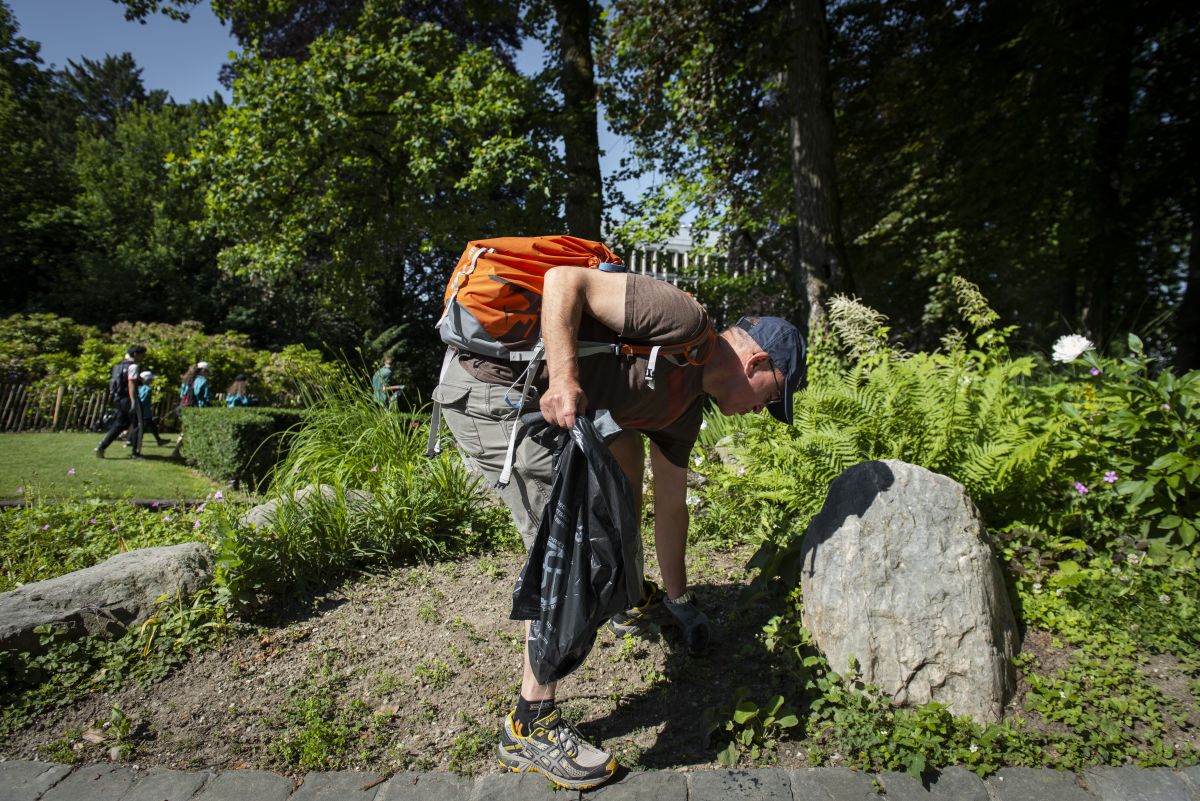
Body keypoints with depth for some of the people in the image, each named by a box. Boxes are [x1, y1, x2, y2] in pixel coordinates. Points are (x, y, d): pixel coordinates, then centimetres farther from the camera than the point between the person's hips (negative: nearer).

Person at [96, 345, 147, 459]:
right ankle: (136, 453, 2)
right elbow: (131, 384, -20)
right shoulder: (132, 366, -12)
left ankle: (101, 447, 5)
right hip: (128, 399, -8)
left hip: (118, 399, 8)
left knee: (119, 425, 14)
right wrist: (133, 402, -23)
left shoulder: (118, 365, 16)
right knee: (137, 425, 1)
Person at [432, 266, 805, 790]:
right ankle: (529, 726, 4)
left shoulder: (685, 405, 14)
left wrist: (680, 600, 29)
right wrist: (564, 379, -29)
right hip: (490, 390, -11)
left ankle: (631, 600, 40)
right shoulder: (685, 320, -13)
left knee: (625, 446, 25)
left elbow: (670, 506, 22)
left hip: (535, 396, 11)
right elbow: (564, 279, -19)